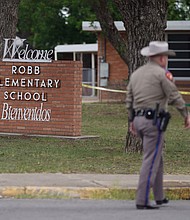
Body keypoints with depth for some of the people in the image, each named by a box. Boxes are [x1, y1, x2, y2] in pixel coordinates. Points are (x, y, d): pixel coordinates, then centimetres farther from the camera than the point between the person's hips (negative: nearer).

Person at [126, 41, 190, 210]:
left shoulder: (136, 74, 13)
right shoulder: (162, 74, -9)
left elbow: (129, 100, 16)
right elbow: (175, 97, -10)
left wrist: (132, 120, 24)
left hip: (139, 119, 8)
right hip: (154, 120, -8)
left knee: (157, 158, 19)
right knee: (151, 161, -7)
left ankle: (159, 197, 25)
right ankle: (142, 201, -11)